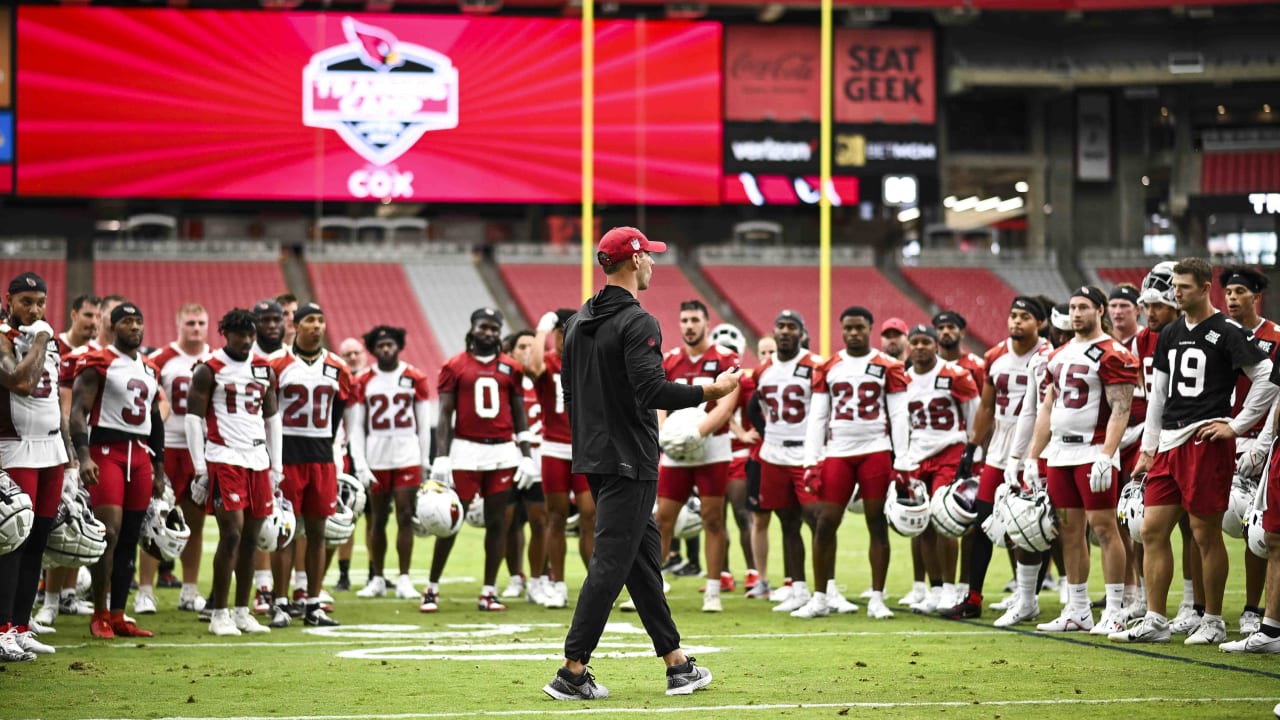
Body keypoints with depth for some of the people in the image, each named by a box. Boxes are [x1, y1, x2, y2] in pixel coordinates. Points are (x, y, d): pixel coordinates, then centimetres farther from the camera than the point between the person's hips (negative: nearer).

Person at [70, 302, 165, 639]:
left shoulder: (150, 370, 17)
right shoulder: (97, 364, -5)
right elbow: (78, 412, -12)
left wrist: (159, 470, 21)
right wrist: (84, 456, -24)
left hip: (140, 454, 7)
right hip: (107, 450, -7)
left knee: (130, 538, 6)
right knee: (109, 533, -13)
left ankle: (118, 616, 11)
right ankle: (100, 615, -5)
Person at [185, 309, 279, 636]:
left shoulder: (265, 370, 14)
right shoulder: (209, 370, -3)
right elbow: (193, 418, -4)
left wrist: (276, 467, 14)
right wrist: (199, 468, -10)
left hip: (258, 460, 6)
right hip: (224, 459, -6)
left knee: (251, 537, 6)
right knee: (231, 534, -12)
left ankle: (242, 612, 14)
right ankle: (219, 614, -6)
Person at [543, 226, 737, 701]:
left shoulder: (579, 322, 13)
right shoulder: (637, 323, -15)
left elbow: (570, 395, 18)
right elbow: (652, 391, -26)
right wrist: (712, 391, -15)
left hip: (595, 461, 10)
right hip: (629, 464, -10)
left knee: (645, 556, 14)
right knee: (611, 564, -7)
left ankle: (677, 665, 18)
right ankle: (572, 674, -8)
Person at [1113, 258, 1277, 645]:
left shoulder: (1227, 332, -6)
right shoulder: (1170, 334, 16)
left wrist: (1236, 426, -10)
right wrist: (1148, 449, 18)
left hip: (1206, 442, -7)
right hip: (1169, 443, 7)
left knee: (1206, 534, -2)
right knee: (1152, 530, 4)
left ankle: (1213, 623, 8)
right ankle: (1154, 621, 8)